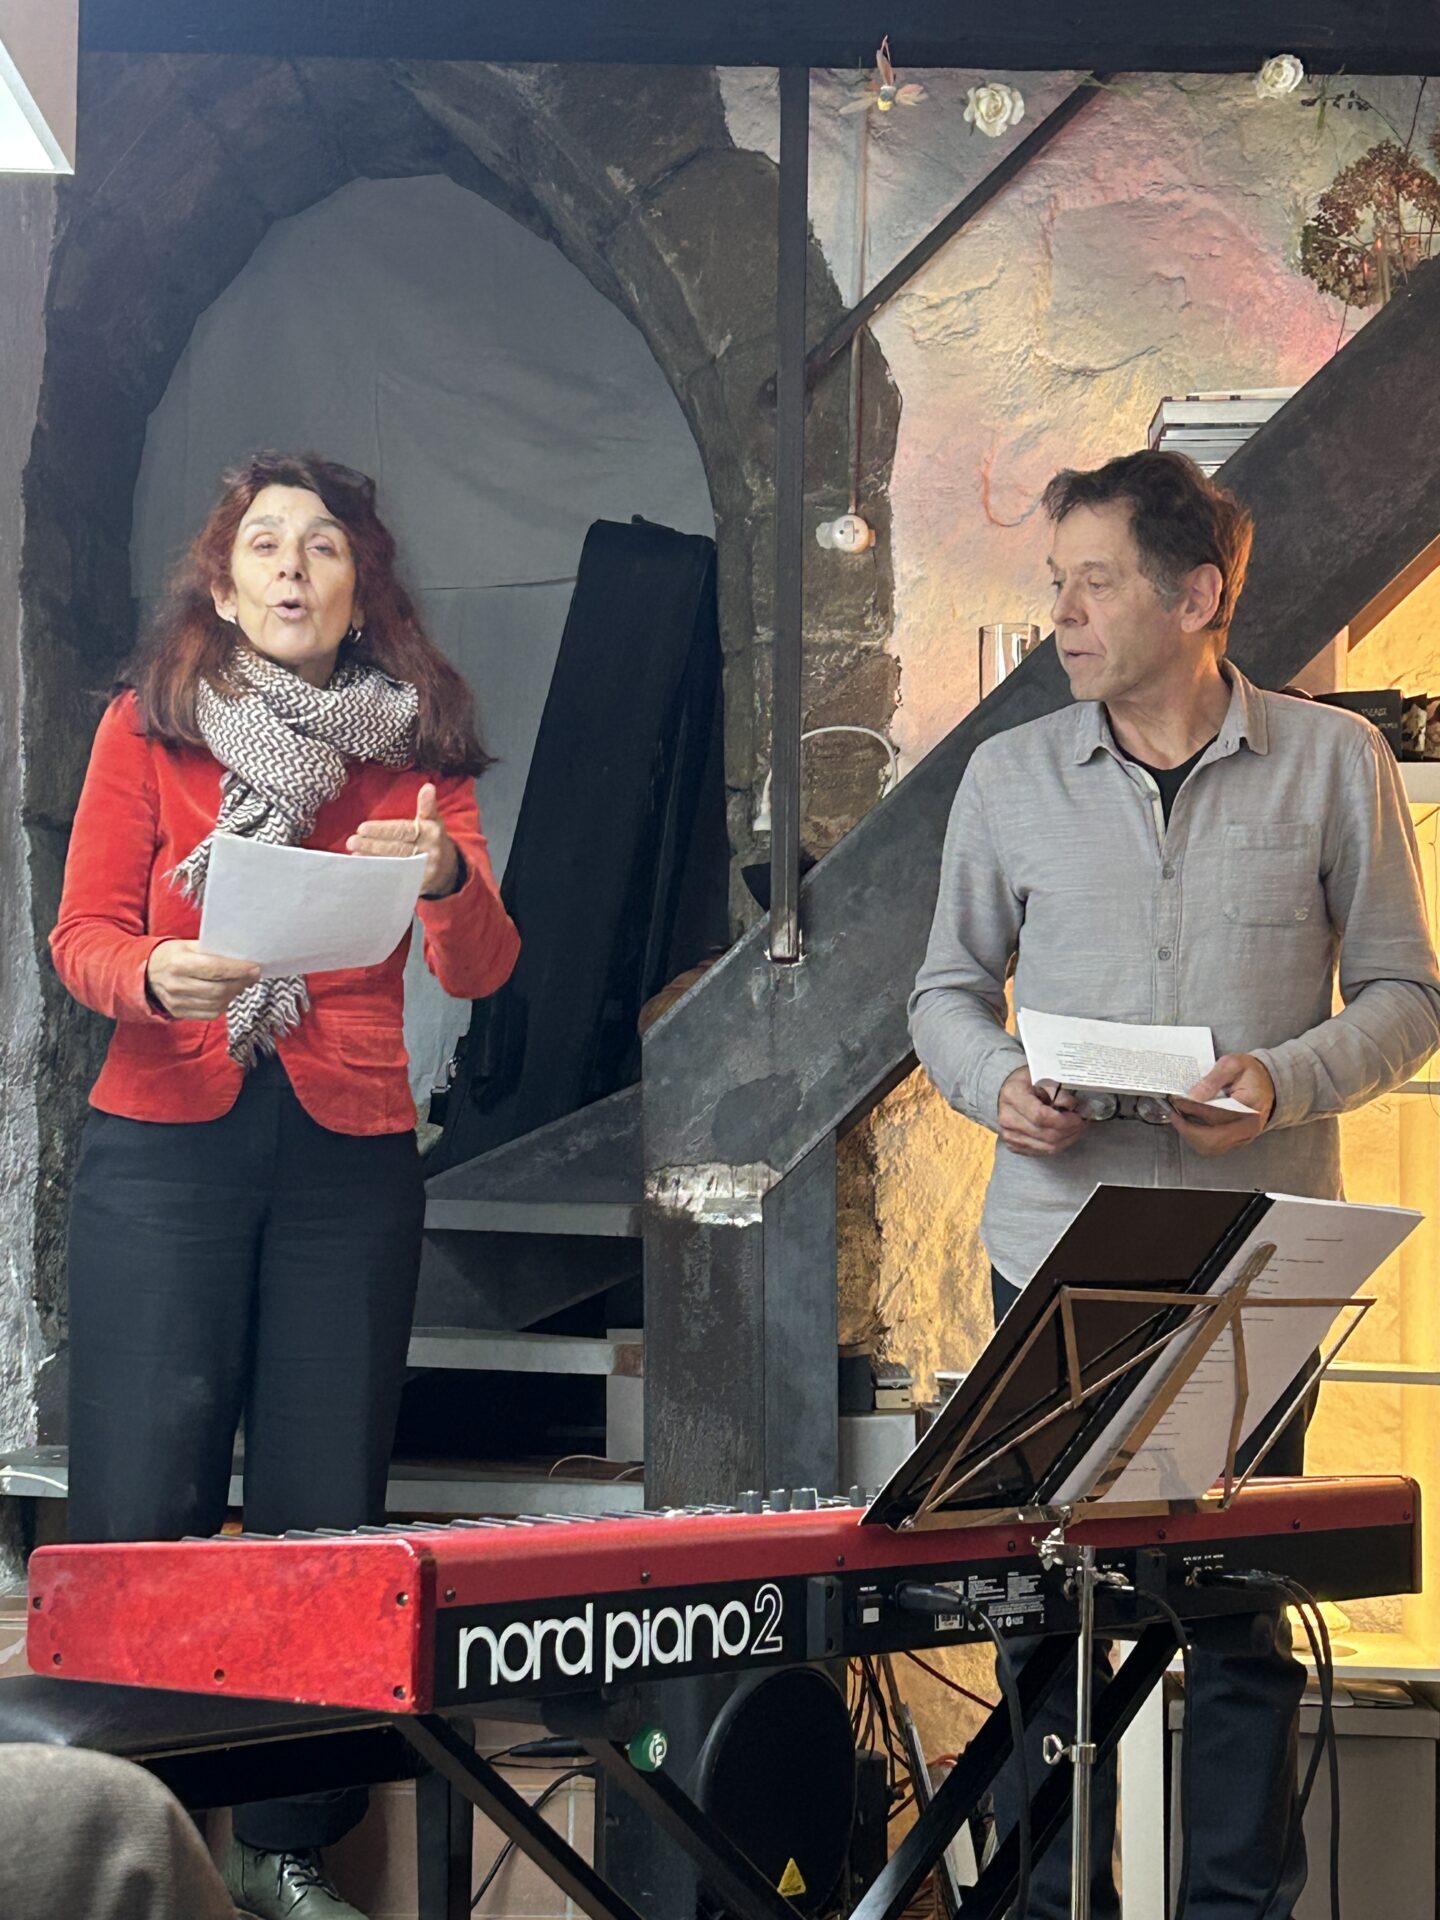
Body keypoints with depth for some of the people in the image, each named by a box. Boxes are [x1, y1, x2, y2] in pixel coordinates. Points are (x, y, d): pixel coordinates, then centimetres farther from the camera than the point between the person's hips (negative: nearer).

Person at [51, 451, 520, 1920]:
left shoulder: (415, 750, 10)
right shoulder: (146, 729, 6)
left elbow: (481, 972, 1)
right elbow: (82, 936, 3)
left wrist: (447, 881, -21)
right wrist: (155, 975, -20)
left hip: (350, 1158, 2)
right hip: (164, 1146, -2)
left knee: (325, 1511, -1)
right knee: (140, 1507, -7)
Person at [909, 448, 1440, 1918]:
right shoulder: (1010, 775, 8)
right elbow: (949, 989, 15)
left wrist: (1284, 1081, -13)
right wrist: (995, 1081, -6)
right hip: (1056, 1251, 2)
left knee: (1243, 1605, 3)